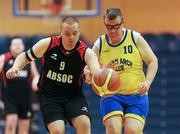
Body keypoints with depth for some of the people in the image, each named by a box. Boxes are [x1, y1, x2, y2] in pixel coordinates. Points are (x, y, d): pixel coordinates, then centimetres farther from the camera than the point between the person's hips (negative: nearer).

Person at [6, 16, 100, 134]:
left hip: (73, 95, 1)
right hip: (48, 96, -1)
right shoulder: (48, 44, -12)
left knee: (84, 124, -23)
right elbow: (25, 57, 4)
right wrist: (16, 68, -18)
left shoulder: (86, 52, -14)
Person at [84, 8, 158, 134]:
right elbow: (88, 67, 9)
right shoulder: (100, 44, 3)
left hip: (137, 95, -1)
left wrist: (147, 82, -12)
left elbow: (153, 61, 4)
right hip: (111, 96, 1)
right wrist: (88, 74, -17)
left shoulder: (135, 38, -1)